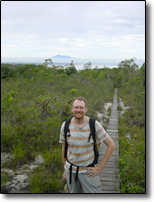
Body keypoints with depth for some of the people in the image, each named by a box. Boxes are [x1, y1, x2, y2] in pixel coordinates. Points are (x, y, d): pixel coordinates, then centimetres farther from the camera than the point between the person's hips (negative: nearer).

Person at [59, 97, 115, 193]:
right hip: (71, 169, 2)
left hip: (88, 171, -2)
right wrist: (65, 170, 11)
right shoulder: (65, 126, -11)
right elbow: (64, 148, 3)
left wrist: (100, 167, -12)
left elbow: (111, 145, -12)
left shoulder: (94, 125, -18)